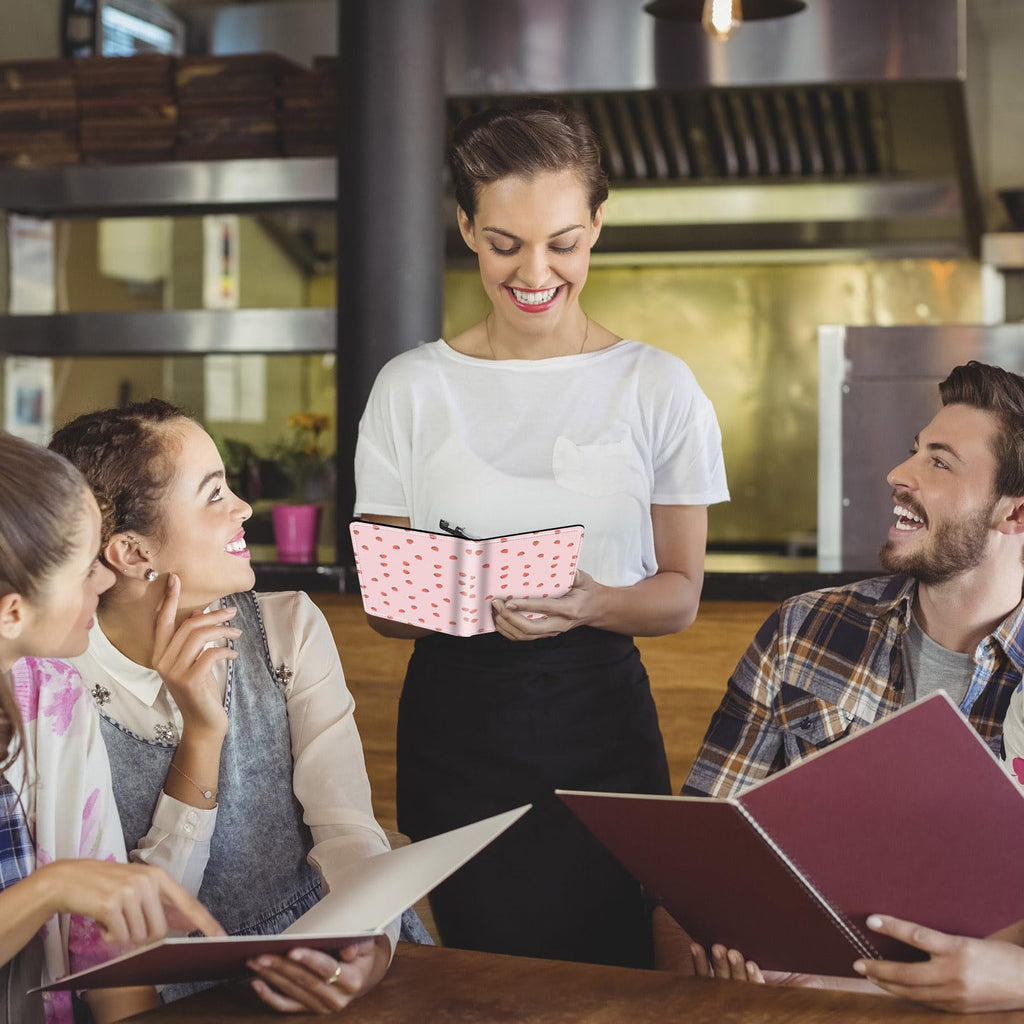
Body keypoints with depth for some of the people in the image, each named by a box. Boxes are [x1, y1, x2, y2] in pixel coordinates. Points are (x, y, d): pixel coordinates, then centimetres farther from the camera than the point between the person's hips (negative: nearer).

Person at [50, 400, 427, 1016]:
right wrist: (202, 733, -20)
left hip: (316, 964, 2)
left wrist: (372, 945, -29)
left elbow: (347, 827, -8)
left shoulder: (289, 628, 1)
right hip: (174, 997, -2)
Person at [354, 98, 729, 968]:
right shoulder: (412, 388, 3)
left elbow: (680, 594, 3)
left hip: (600, 719, -1)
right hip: (452, 725, 1)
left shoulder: (658, 389, 1)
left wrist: (590, 605, -18)